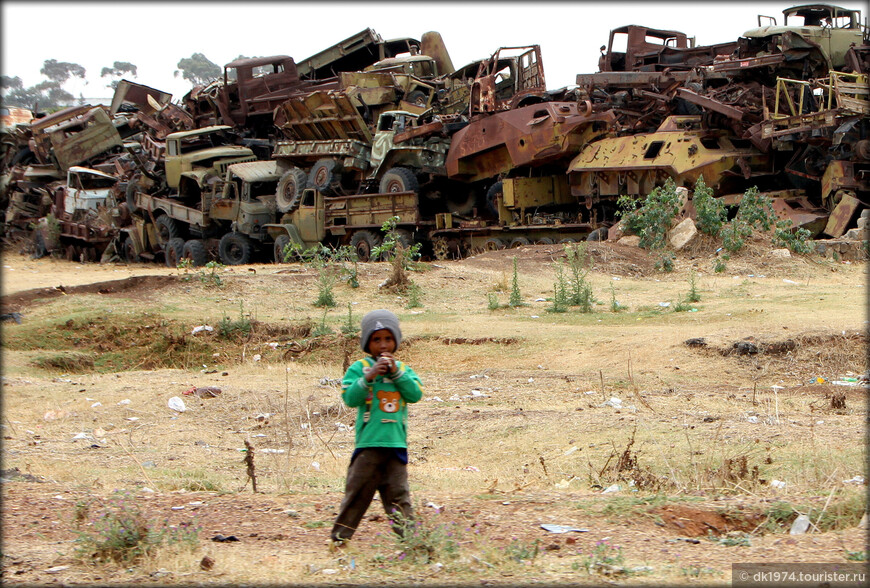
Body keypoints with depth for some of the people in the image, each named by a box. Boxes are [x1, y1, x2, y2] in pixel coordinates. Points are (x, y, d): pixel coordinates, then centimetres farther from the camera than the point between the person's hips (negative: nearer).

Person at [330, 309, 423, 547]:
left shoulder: (403, 370, 13)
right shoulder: (358, 368, 2)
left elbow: (416, 394, -2)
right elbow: (349, 398, -9)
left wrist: (396, 372, -10)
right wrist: (369, 377, -19)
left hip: (396, 442, 2)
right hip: (368, 443, -2)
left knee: (398, 492, 4)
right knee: (357, 490, 0)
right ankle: (340, 535, 7)